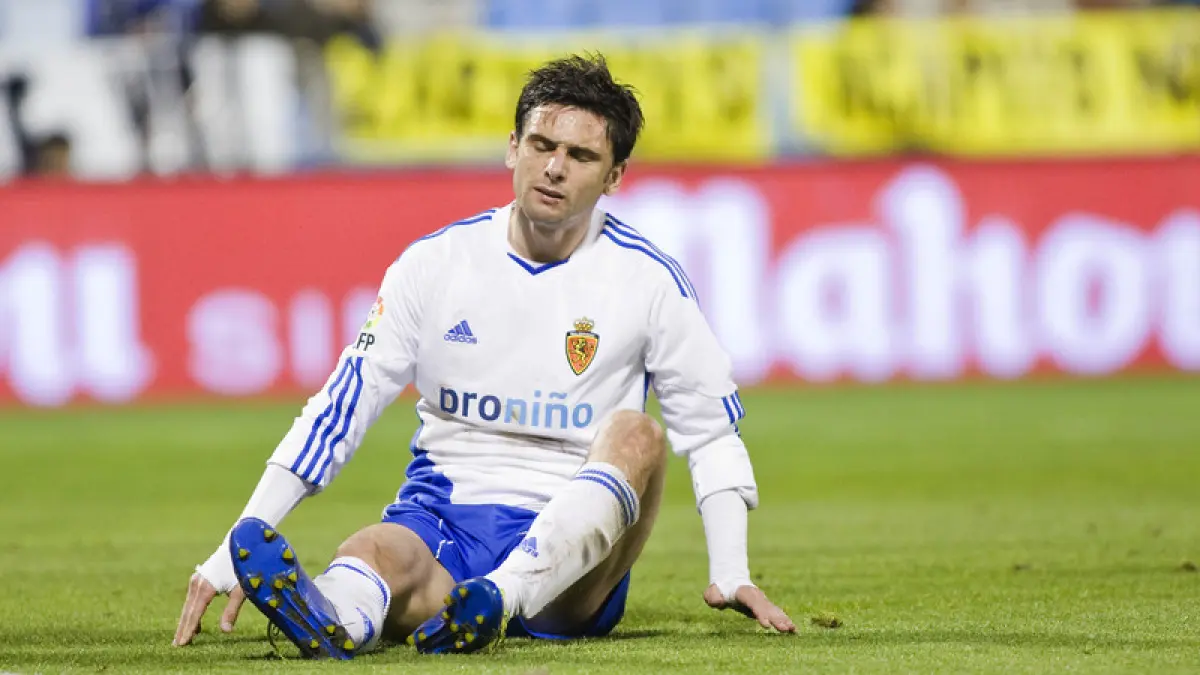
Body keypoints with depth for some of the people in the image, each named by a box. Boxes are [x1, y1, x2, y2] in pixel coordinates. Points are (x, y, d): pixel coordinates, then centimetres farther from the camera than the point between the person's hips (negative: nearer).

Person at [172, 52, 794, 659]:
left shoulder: (647, 280, 4)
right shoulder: (436, 263, 6)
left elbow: (712, 428, 11)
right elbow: (339, 407, 4)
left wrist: (731, 574, -3)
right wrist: (232, 555, -5)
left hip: (575, 549, 0)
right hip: (440, 526, 0)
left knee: (638, 434, -30)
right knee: (370, 554, -34)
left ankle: (495, 599, -55)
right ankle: (335, 618, -73)